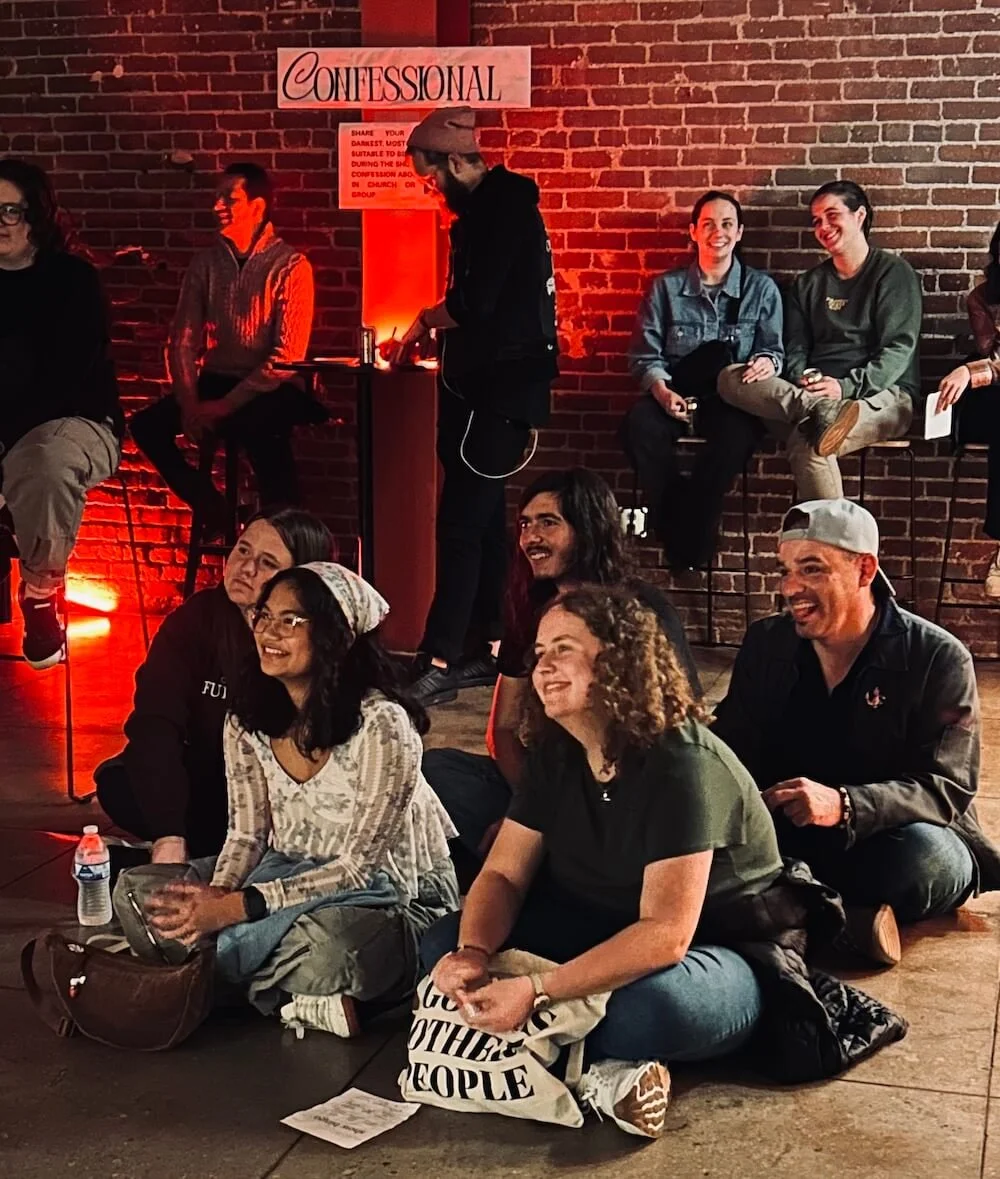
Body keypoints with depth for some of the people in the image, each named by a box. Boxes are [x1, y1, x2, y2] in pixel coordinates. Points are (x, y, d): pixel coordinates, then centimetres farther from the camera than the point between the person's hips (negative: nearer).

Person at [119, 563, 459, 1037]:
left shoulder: (381, 725, -22)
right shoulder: (247, 718, -1)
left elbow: (361, 867, -20)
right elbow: (247, 835, 3)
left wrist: (237, 908, -26)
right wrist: (217, 894, -20)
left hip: (390, 897, -7)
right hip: (289, 880, 7)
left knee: (326, 941, -42)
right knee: (135, 890, -10)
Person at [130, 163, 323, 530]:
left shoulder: (290, 266, -6)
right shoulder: (205, 263, 9)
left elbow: (287, 356, -13)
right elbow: (183, 340, 5)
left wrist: (226, 405, -18)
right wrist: (188, 403, -12)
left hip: (268, 390, -5)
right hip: (214, 382, 5)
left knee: (260, 428, -35)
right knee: (146, 425, -15)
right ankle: (215, 515, -1)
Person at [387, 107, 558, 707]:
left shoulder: (505, 208, -14)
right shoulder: (487, 207, 17)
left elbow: (474, 302, -21)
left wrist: (424, 321, -3)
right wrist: (434, 328, 7)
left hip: (500, 388, -11)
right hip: (484, 383, 11)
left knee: (461, 522, -11)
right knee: (483, 517, 12)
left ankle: (438, 663, -10)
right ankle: (481, 650, 19)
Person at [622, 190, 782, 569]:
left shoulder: (761, 289, 13)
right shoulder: (666, 288, 12)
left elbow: (773, 349, 8)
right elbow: (645, 356, 7)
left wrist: (767, 362, -19)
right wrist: (662, 391, -14)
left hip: (733, 399, -1)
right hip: (675, 394, 1)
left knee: (737, 432, -38)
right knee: (640, 425, -34)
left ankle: (690, 539, -22)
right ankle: (675, 532, -19)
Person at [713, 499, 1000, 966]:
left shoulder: (939, 659, -12)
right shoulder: (766, 643, 2)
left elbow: (947, 788, -19)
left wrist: (843, 805, -37)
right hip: (790, 840, 3)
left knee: (927, 855, -37)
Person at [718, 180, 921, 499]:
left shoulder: (894, 272, 7)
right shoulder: (807, 284, 23)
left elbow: (898, 350, -4)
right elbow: (794, 350, 16)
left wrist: (846, 387, -19)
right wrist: (803, 379, -9)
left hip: (882, 394, -5)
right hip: (813, 391, 5)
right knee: (730, 379, -26)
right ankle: (822, 410, -41)